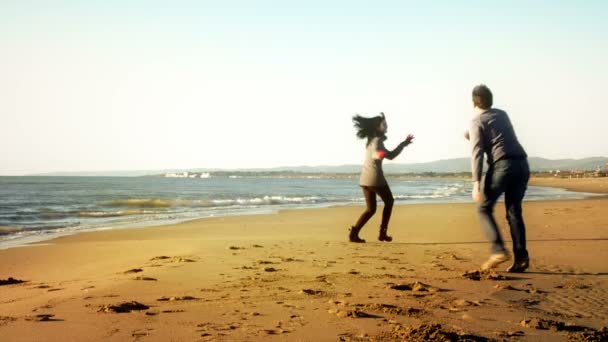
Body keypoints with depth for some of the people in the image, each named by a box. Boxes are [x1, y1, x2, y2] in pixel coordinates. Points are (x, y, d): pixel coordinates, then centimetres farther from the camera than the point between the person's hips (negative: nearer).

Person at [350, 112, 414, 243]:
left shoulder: (373, 139, 19)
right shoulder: (377, 140, -9)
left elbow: (390, 155, 24)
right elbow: (374, 154, -30)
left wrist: (403, 144, 27)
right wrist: (379, 155, -52)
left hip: (364, 178, 8)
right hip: (375, 177, -8)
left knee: (371, 209, 11)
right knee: (389, 202, 11)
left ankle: (354, 232, -5)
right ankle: (382, 233, 8)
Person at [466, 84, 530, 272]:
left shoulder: (477, 121, 3)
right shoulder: (502, 114, 22)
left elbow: (477, 153, -8)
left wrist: (476, 183, -12)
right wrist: (473, 137, 41)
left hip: (502, 165, -6)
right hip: (521, 163, 6)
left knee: (484, 208, 6)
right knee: (514, 211, 10)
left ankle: (499, 250, -9)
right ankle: (521, 257, -1)